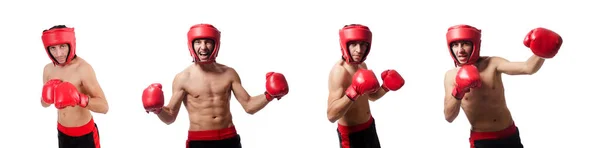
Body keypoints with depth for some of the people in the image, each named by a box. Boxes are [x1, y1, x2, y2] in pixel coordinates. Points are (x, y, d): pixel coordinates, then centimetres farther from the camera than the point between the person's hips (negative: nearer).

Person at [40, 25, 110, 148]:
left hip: (84, 134, -6)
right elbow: (44, 104, 10)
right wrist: (48, 97, -13)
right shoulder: (48, 69, -3)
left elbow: (104, 107, -27)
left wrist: (78, 98, -43)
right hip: (62, 132, 6)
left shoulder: (83, 68, -23)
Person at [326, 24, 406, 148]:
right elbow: (331, 115, -34)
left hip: (369, 126, 9)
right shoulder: (340, 71, -26)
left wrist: (386, 87, 0)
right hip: (351, 133, -9)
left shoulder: (362, 65, 2)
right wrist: (353, 92, -43)